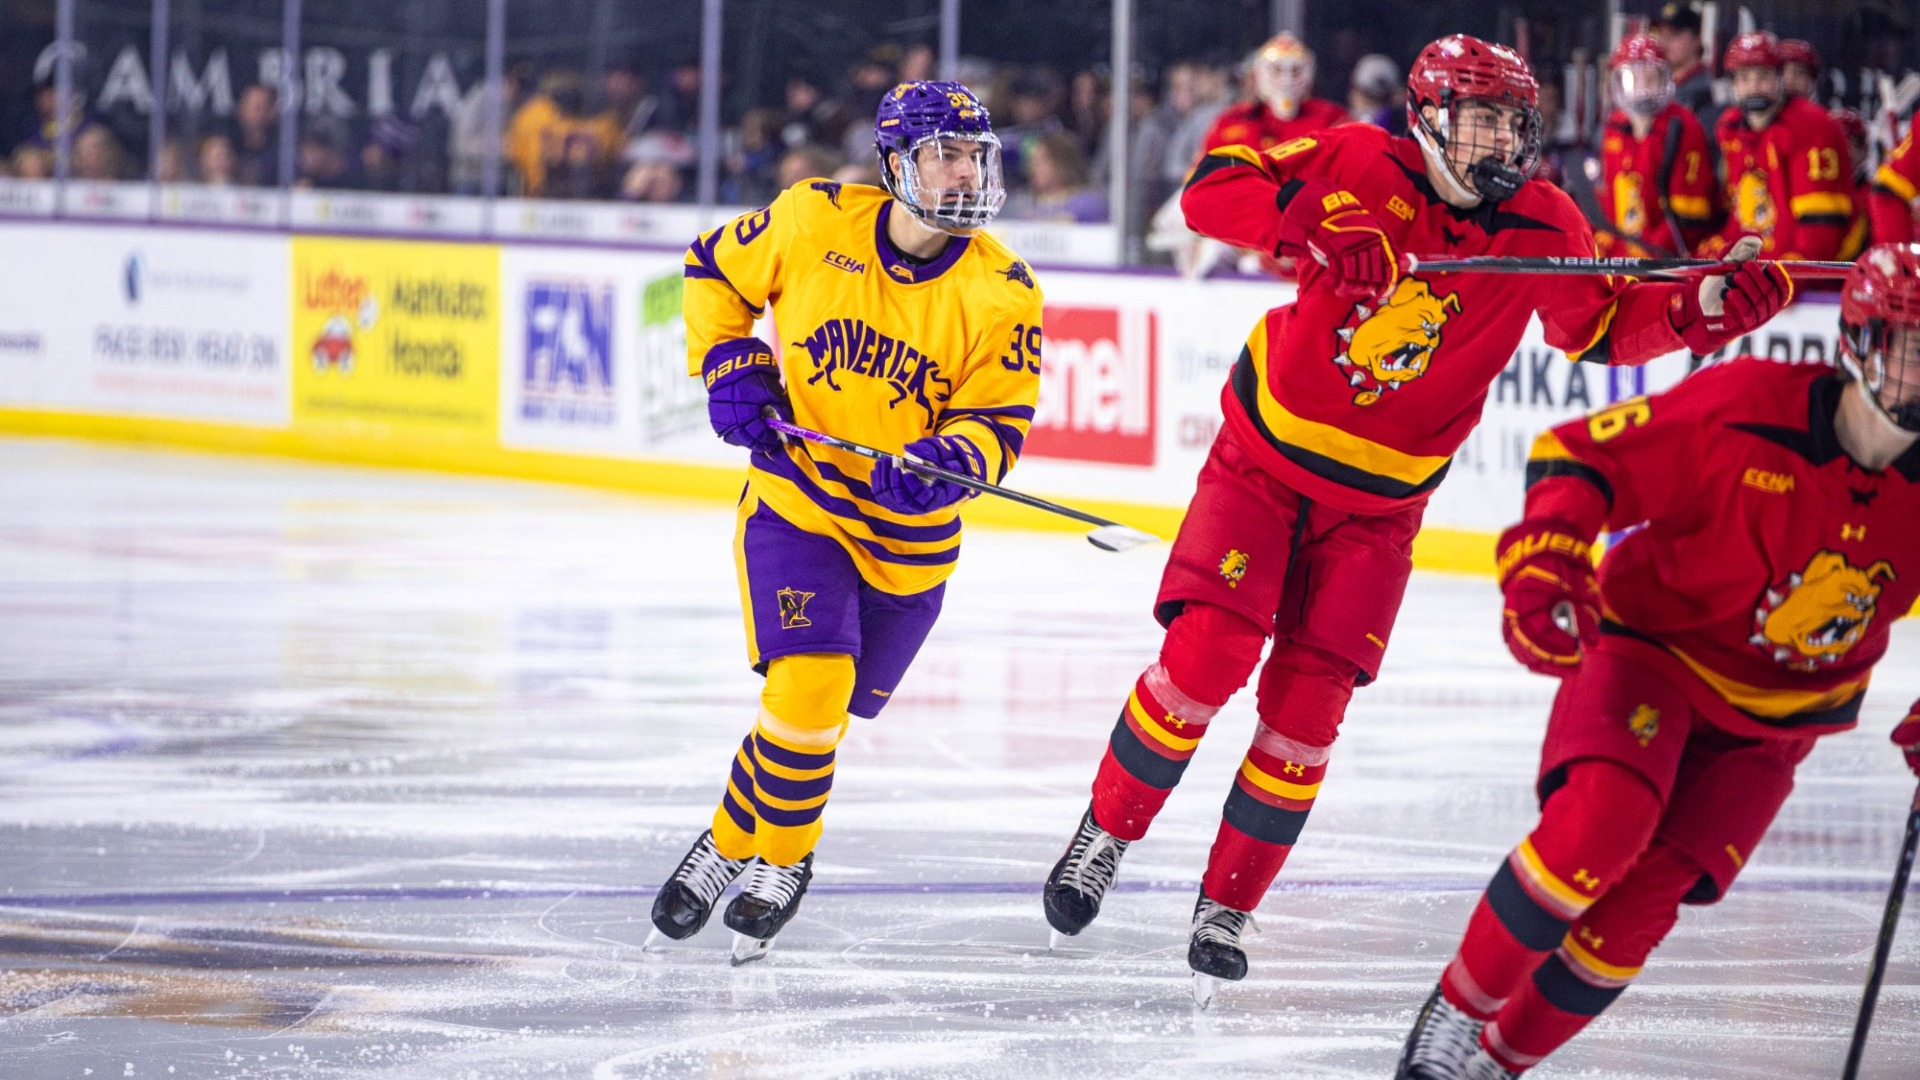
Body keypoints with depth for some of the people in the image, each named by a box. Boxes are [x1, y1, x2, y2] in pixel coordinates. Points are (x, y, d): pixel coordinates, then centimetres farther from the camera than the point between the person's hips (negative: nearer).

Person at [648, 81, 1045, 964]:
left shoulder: (1001, 292, -12)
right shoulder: (812, 221, -11)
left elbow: (997, 423, -10)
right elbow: (714, 273, 6)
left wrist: (945, 462, -31)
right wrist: (730, 366, -8)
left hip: (910, 538, 1)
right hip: (794, 501, -1)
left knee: (819, 709, 9)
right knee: (808, 685, -18)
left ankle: (741, 846, 34)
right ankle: (782, 855, 6)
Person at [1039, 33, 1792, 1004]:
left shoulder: (1544, 231, -6)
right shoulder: (1363, 166, -14)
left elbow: (1606, 325, 5)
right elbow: (1214, 188, -17)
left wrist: (1704, 308, -13)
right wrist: (1316, 230, -33)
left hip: (1376, 504, 2)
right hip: (1265, 454, -2)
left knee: (1305, 706, -3)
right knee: (1207, 653, -15)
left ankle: (1226, 906, 11)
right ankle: (1106, 834, 6)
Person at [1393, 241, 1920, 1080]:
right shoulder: (1748, 408, -22)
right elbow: (1578, 458, -17)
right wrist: (1542, 565, -31)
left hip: (1772, 718, 4)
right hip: (1651, 647, -4)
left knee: (1640, 899, -11)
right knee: (1599, 818, -29)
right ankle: (1460, 1009, -10)